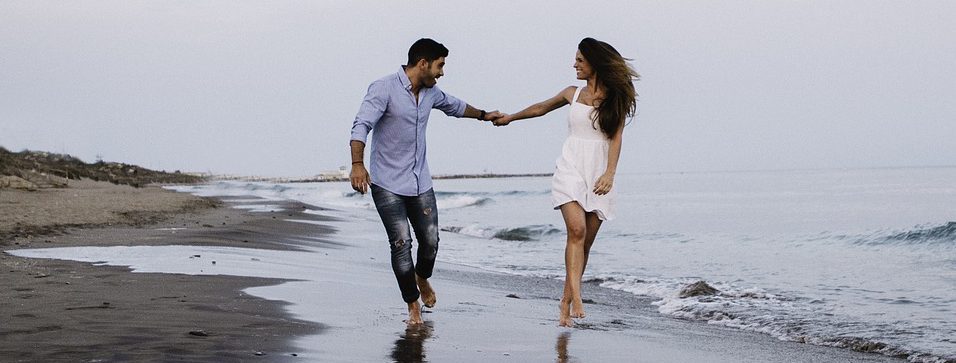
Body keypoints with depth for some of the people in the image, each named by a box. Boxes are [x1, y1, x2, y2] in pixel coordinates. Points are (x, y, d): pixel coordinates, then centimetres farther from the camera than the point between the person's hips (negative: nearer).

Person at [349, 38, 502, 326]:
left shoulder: (430, 92, 8)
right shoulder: (384, 89, -15)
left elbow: (454, 106, 30)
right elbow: (361, 126, -26)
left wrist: (483, 115, 44)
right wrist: (357, 164, -41)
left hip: (420, 182, 6)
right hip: (387, 184, -6)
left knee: (430, 241, 2)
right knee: (401, 243, -10)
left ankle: (422, 278, 35)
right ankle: (413, 305, 7)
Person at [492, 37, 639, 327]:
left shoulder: (615, 98, 5)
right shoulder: (573, 94, 13)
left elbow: (616, 137, -3)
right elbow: (541, 108, 29)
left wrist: (610, 173, -17)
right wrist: (510, 117, 41)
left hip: (599, 175, 0)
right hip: (571, 170, 0)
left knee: (586, 241, -1)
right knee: (577, 230, -21)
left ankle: (566, 301, 6)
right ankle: (576, 298, -28)